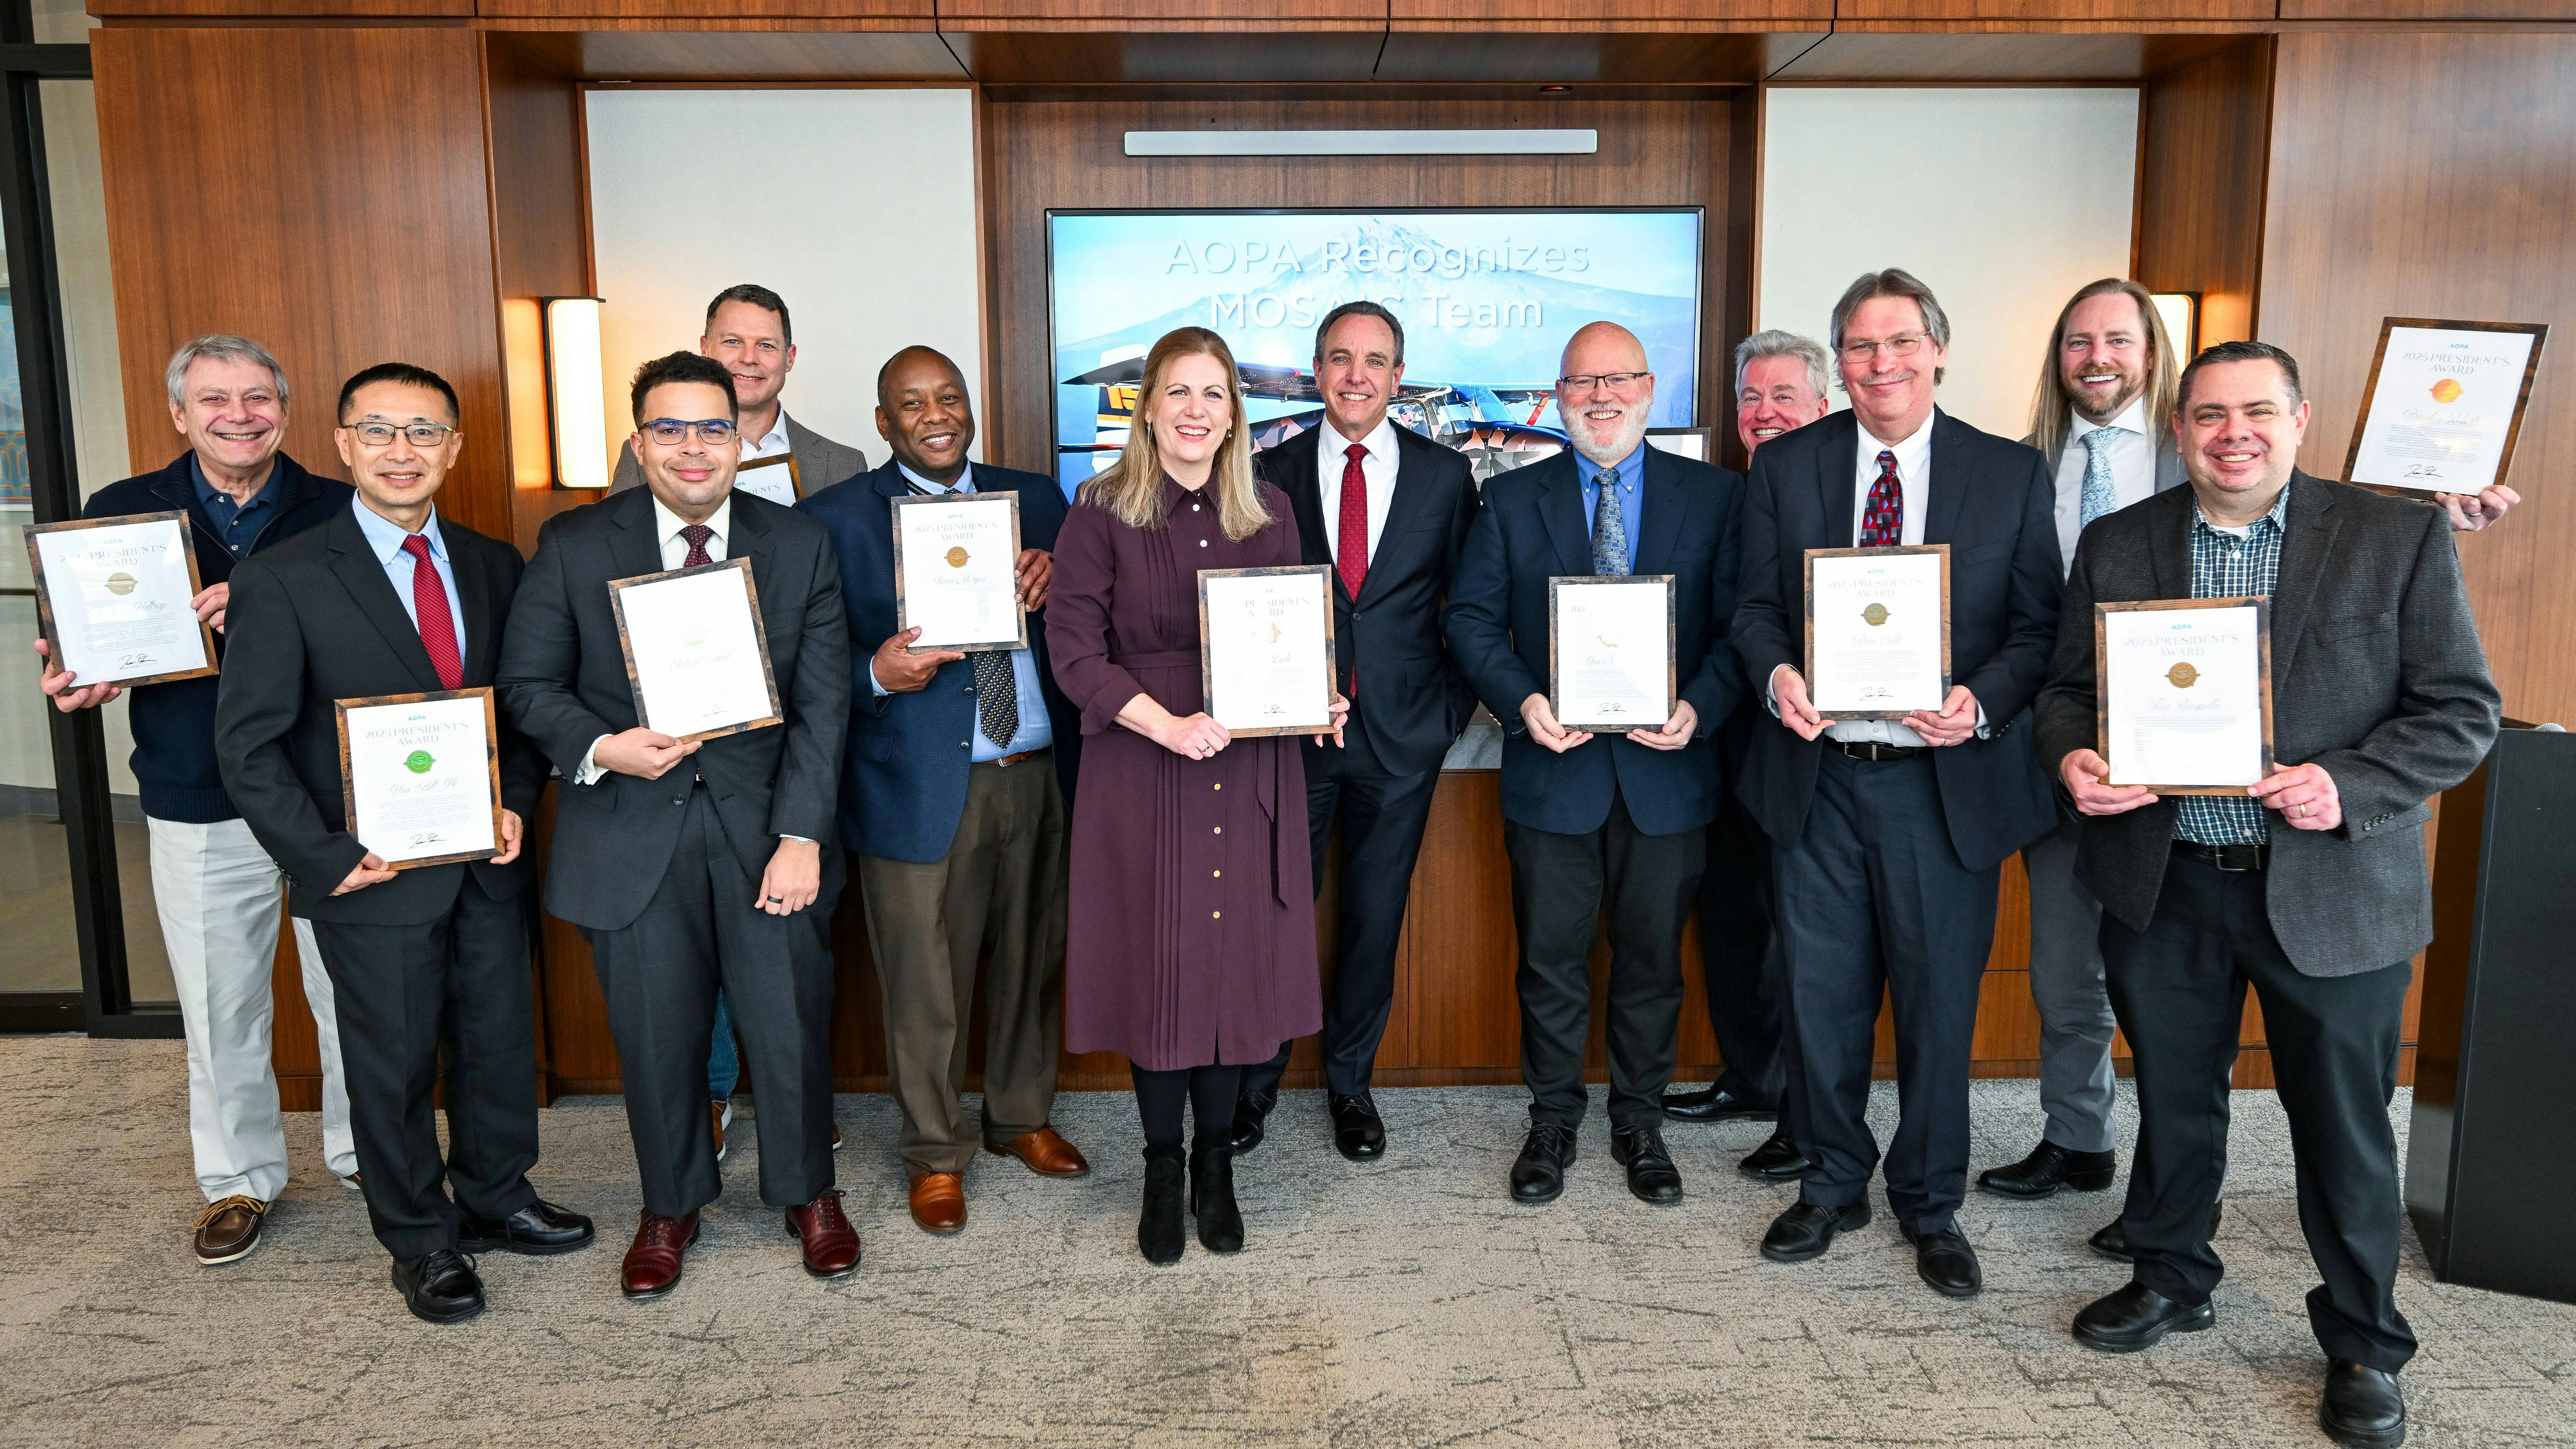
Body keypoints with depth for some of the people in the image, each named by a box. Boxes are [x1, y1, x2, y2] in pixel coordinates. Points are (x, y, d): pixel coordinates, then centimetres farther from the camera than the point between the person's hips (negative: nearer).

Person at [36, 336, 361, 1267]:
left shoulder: (337, 513, 1)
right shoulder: (119, 515, 6)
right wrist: (78, 687, -11)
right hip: (201, 810, 1)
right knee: (220, 1007, 10)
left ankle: (366, 1153, 29)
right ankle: (239, 1180, 28)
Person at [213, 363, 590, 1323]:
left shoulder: (494, 567, 6)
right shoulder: (283, 580, -9)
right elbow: (249, 744, -9)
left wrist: (517, 803, -3)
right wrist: (325, 859, -14)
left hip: (487, 861, 4)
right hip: (375, 876, -4)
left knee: (501, 1040, 15)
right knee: (395, 1064, 9)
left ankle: (496, 1199, 37)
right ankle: (421, 1244, 27)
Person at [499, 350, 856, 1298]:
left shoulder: (802, 546, 1)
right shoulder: (572, 546, 1)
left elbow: (823, 703, -2)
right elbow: (528, 684, 3)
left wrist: (801, 835, -10)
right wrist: (601, 747, -17)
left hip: (763, 826, 0)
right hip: (632, 832, 0)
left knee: (793, 1025, 8)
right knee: (656, 1036, 10)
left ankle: (808, 1194, 32)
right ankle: (670, 1207, 33)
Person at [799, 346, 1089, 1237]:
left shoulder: (1034, 500, 12)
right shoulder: (837, 518, 0)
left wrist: (1050, 588, -8)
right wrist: (877, 674, -22)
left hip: (1039, 775, 4)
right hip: (921, 788, -3)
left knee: (1032, 962, 15)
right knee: (924, 988, 6)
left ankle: (1022, 1119, 37)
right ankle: (936, 1156, 25)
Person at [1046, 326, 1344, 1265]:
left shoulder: (1270, 513, 9)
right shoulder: (1103, 512, -1)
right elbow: (1073, 646, -7)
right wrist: (1167, 724, -18)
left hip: (1252, 769, 3)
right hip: (1140, 768, -2)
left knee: (1237, 957, 6)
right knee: (1154, 961, 4)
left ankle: (1215, 1165, 24)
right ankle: (1162, 1171, 22)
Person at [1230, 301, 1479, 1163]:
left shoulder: (1446, 476, 3)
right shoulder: (1271, 473, 2)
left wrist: (1451, 709, -2)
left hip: (1401, 736, 1)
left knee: (1375, 917, 11)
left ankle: (1351, 1083, 29)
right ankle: (1254, 1081, 25)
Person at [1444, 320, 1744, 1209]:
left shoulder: (1714, 496, 4)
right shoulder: (1512, 500, 4)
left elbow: (1741, 625, 0)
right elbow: (1472, 617, 1)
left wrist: (1698, 708, -17)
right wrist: (1522, 700, -15)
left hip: (1667, 770, 0)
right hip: (1552, 766, 0)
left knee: (1653, 958, 12)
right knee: (1551, 958, 9)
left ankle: (1639, 1121, 31)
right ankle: (1553, 1121, 28)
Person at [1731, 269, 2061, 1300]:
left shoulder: (2013, 475, 1)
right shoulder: (1785, 467, 4)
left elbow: (2039, 626, 1)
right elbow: (1756, 606, 6)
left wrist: (1981, 703, -17)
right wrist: (1777, 673, -15)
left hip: (1947, 783, -1)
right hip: (1818, 777, 1)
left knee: (1940, 1003, 10)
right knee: (1822, 996, 12)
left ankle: (1931, 1205, 30)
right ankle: (1833, 1184, 33)